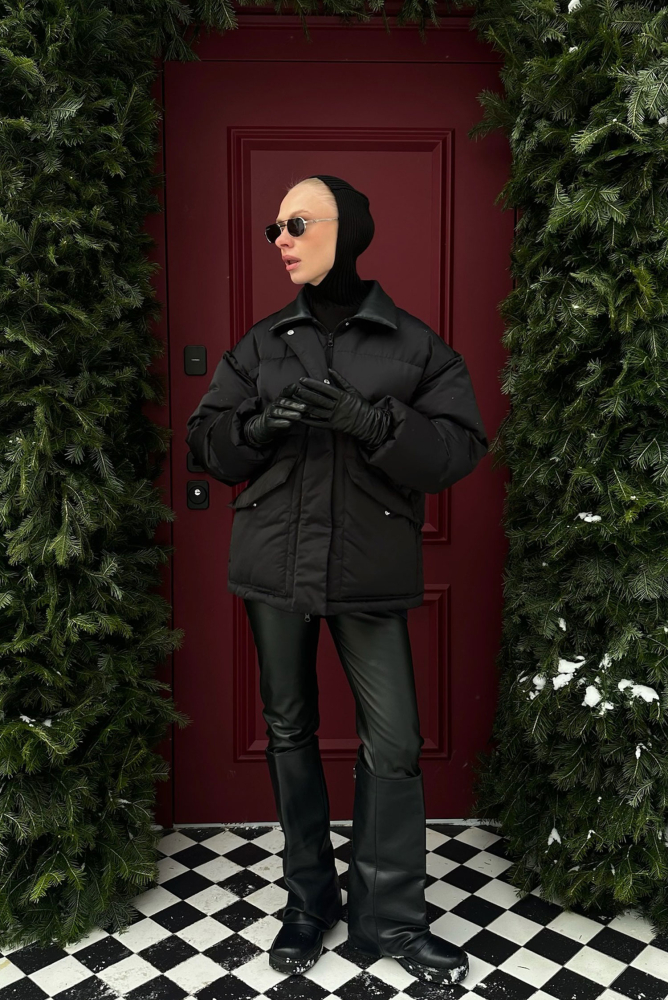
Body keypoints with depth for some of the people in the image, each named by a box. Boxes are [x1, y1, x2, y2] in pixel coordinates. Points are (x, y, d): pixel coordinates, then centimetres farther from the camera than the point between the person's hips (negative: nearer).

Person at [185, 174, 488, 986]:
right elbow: (205, 441, 8)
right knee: (289, 732, 12)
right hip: (273, 568, 3)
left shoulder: (415, 345, 1)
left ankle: (390, 917, 22)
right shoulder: (259, 345, 9)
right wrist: (258, 426, -14)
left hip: (371, 573, -2)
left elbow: (459, 450, -7)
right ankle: (308, 899, 32)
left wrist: (368, 420, -22)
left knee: (393, 747, 1)